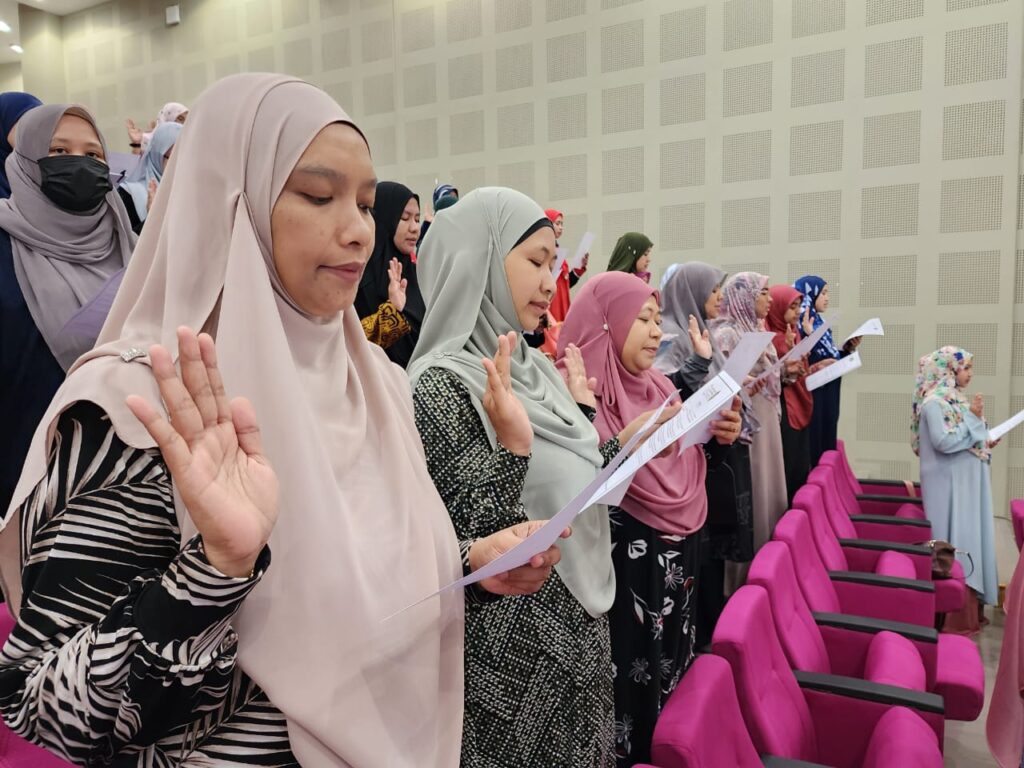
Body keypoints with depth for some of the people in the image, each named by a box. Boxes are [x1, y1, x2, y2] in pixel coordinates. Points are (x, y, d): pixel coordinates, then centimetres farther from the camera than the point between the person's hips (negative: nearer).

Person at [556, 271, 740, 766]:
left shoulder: (659, 387, 7)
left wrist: (718, 439, -3)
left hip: (676, 570, 7)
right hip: (621, 577, -7)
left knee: (673, 688, 21)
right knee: (631, 697, 6)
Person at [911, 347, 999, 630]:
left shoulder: (956, 399, 11)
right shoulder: (933, 401, -16)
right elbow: (943, 442, -25)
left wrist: (984, 443, 6)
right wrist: (973, 418, -18)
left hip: (967, 481, 9)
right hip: (949, 484, -9)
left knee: (969, 536, 14)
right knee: (955, 541, -3)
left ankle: (971, 607, 25)